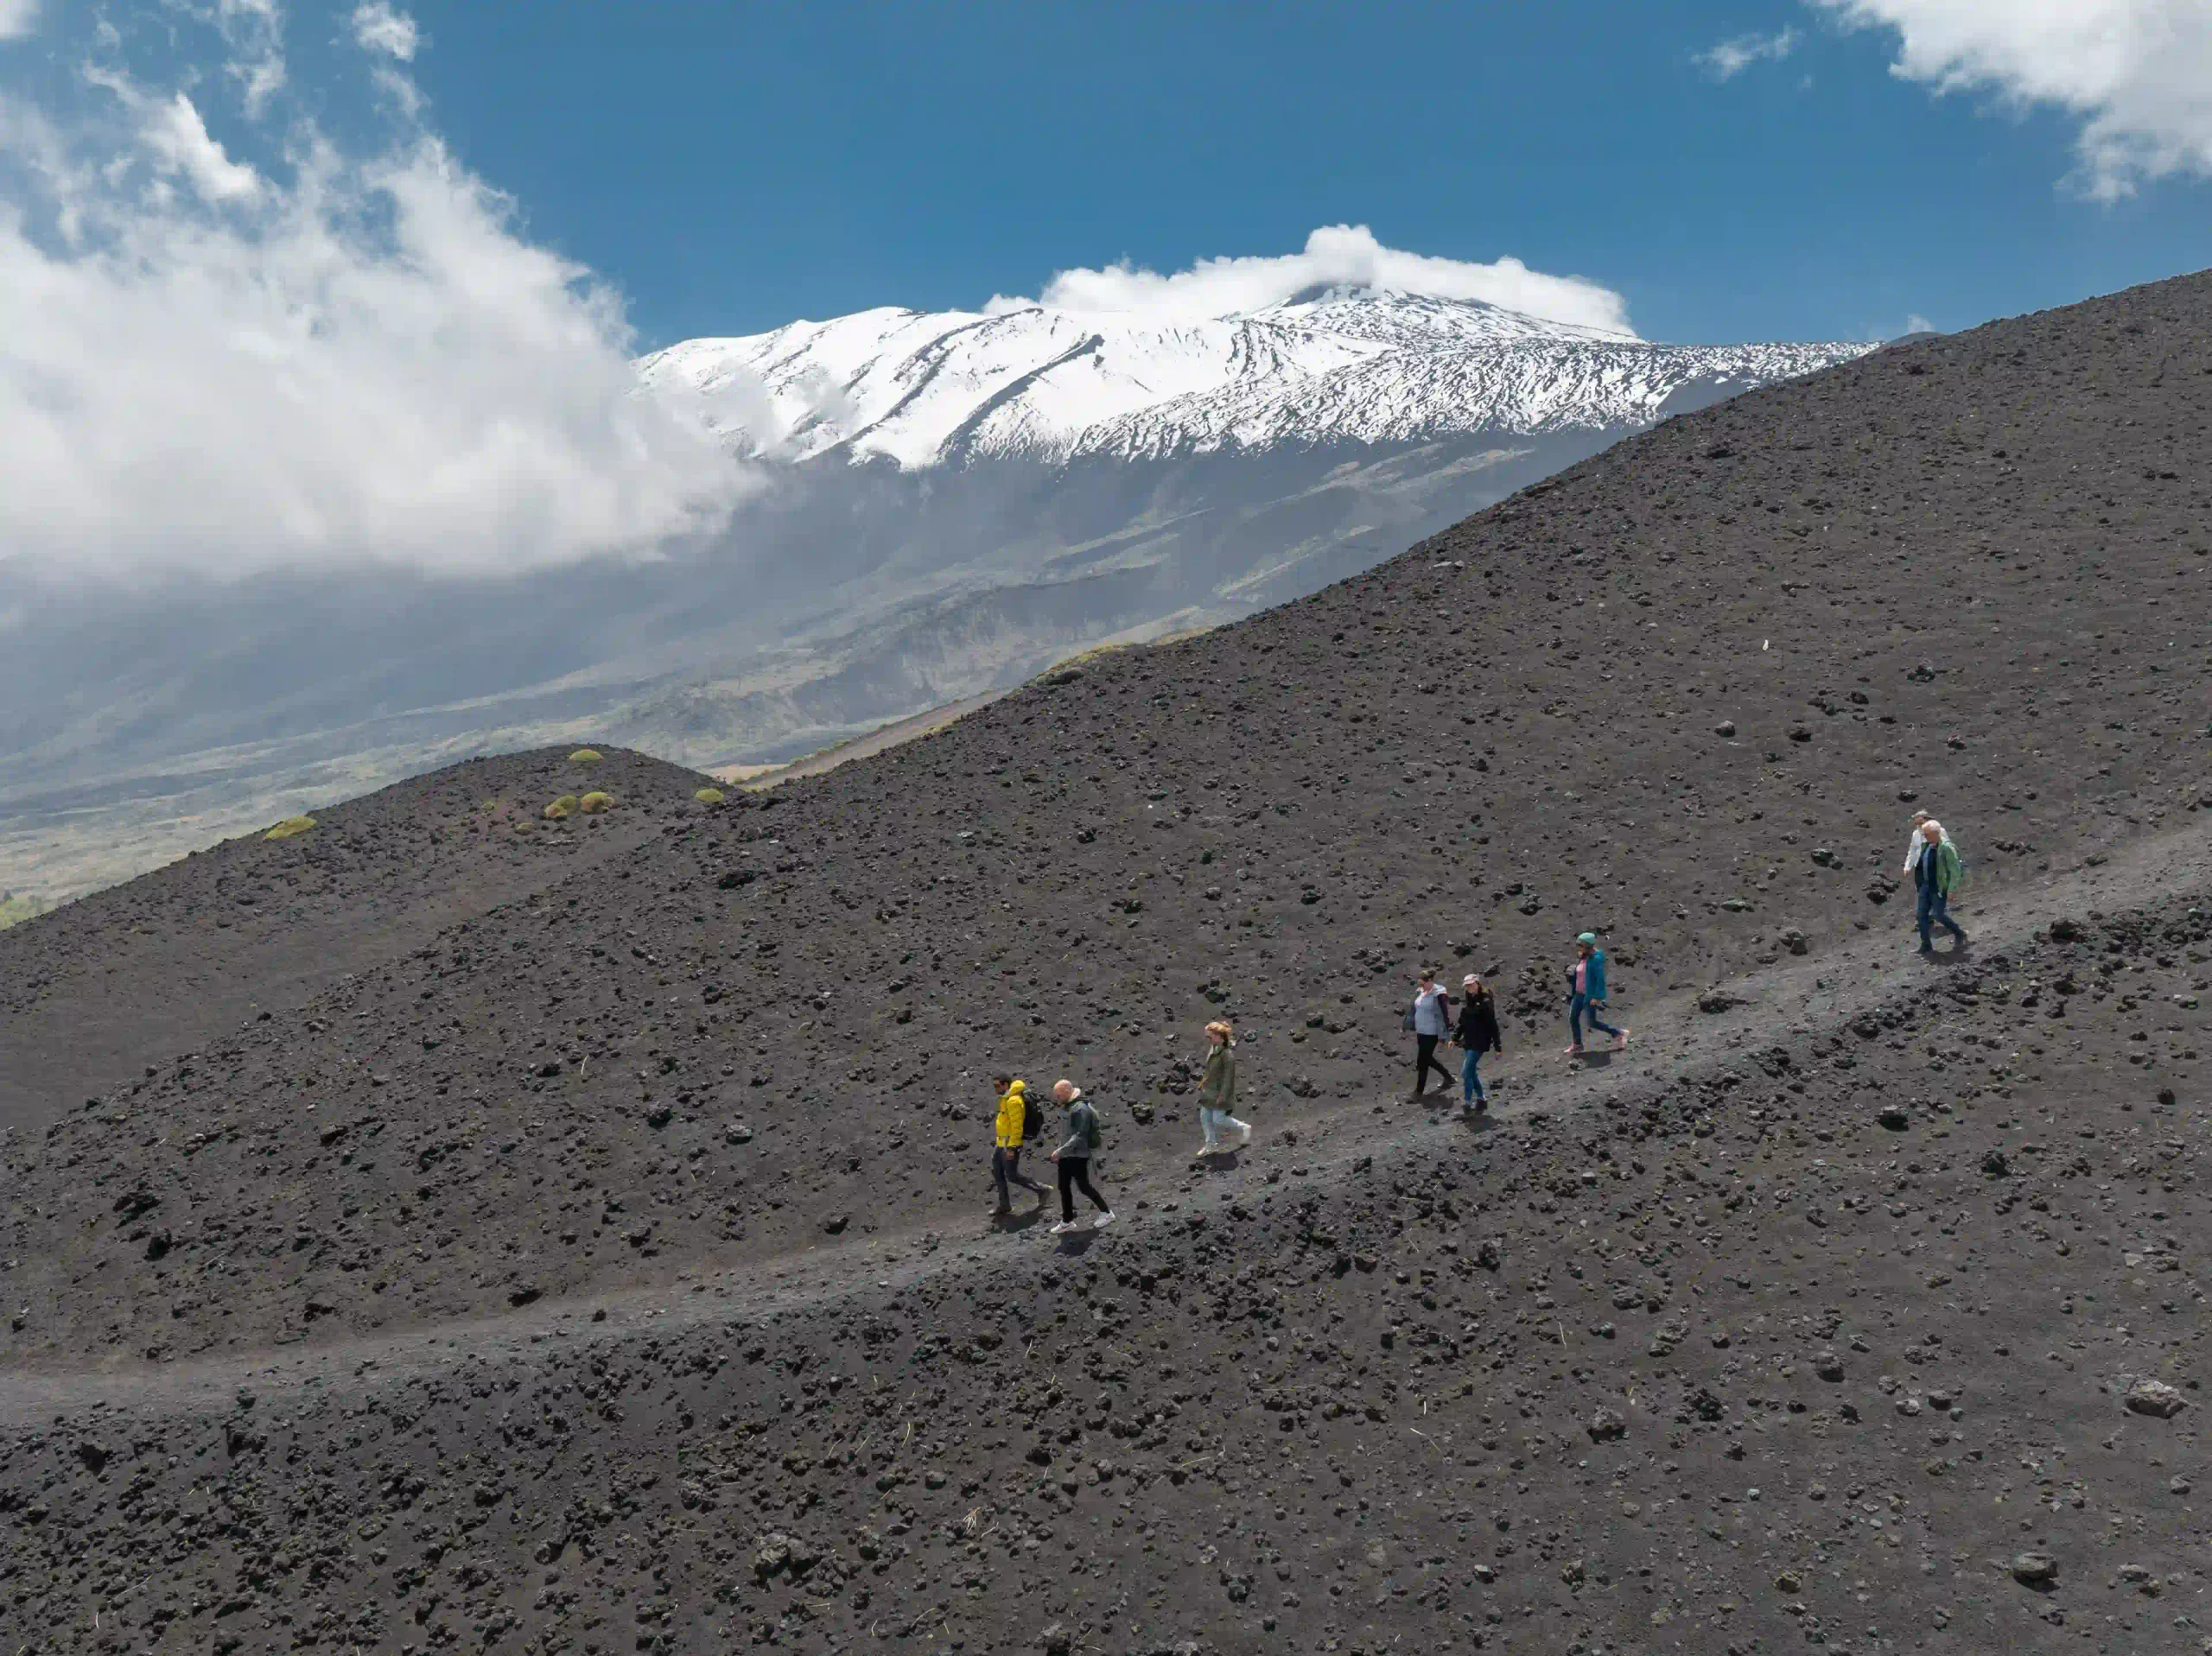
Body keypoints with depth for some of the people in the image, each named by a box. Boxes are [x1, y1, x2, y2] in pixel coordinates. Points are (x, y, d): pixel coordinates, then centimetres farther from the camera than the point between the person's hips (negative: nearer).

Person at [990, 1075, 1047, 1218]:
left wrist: (1011, 1147, -25)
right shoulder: (1006, 1099, 11)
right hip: (1001, 1143, 10)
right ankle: (1004, 1205, 19)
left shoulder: (1014, 1101, -21)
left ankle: (1040, 1190, 11)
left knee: (1012, 1176, -4)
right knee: (997, 1172, 11)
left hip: (1010, 1144, -10)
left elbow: (1017, 1126, -24)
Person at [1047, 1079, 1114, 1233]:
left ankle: (1106, 1213, 13)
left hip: (1078, 1156, -9)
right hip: (1067, 1157, 9)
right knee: (1064, 1187, 10)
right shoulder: (1071, 1107, 11)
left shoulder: (1080, 1109, -19)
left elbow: (1080, 1135, -25)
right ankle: (1067, 1221, 17)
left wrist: (1061, 1150, -27)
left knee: (1083, 1186, -1)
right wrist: (1061, 1152, 16)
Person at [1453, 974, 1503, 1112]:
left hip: (1480, 1042, -8)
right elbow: (1462, 1022, 18)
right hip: (1468, 1041, 8)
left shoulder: (1485, 1002, -13)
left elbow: (1492, 1024, -13)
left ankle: (1467, 1103, -4)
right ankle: (1481, 1099, 26)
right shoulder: (1467, 1001, 9)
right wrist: (1455, 1038, 8)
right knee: (1472, 1072, 12)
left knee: (1466, 1072, -11)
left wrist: (1497, 1046, -14)